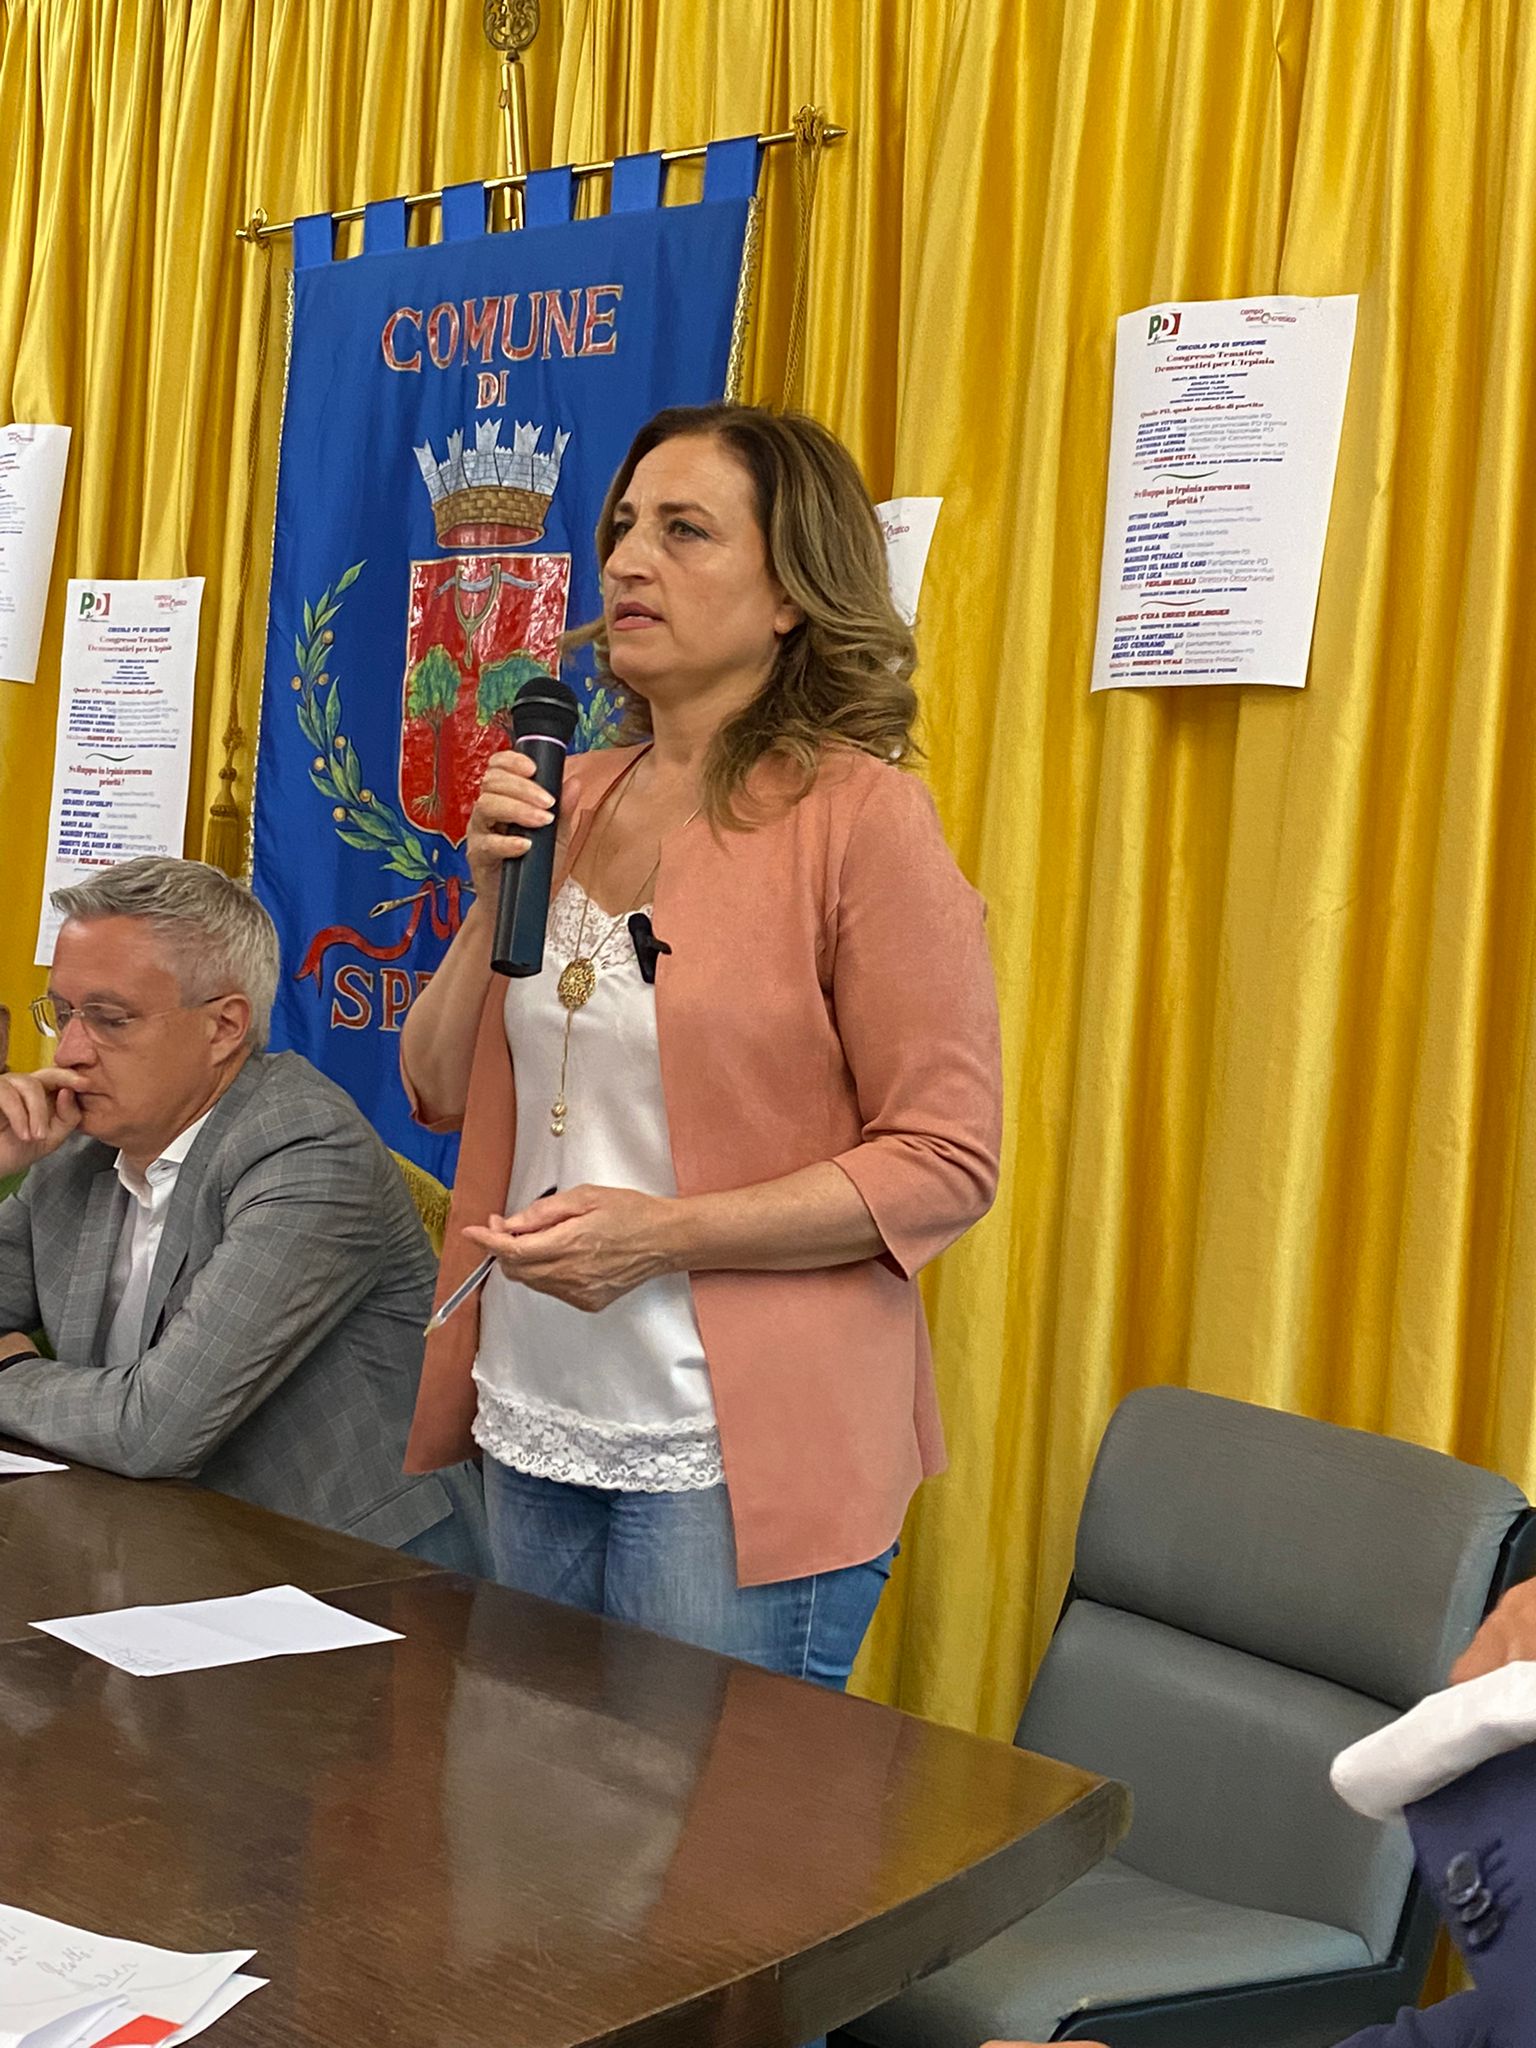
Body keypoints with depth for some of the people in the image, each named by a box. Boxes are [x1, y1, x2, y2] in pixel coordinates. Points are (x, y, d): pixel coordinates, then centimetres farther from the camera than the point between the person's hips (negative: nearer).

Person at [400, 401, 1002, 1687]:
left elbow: (947, 1164, -14)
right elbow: (443, 1091, 13)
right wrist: (497, 896, -3)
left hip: (734, 1456, -6)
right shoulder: (575, 798, 7)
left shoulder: (860, 815, -12)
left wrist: (663, 1232, -21)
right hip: (536, 1426, 7)